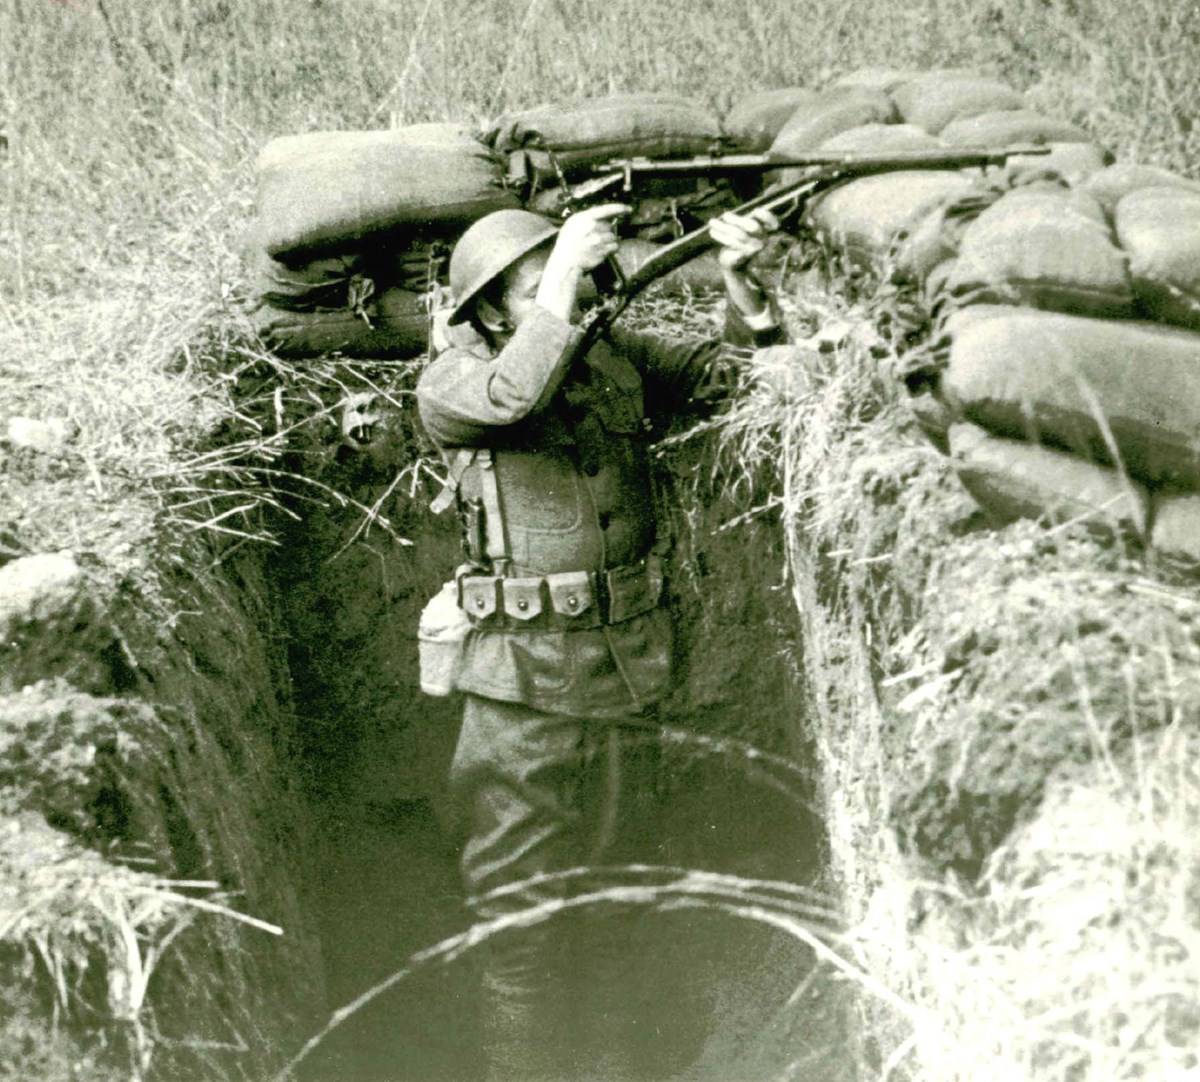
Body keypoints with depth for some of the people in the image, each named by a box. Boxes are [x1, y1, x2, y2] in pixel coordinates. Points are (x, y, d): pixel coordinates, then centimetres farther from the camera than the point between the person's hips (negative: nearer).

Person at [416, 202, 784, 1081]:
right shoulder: (450, 385, -5)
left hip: (629, 669, 4)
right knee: (522, 907, 1)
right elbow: (514, 395, -26)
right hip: (522, 677, -4)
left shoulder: (621, 356, 6)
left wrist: (740, 280, -14)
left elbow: (743, 372, 3)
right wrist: (565, 277, -24)